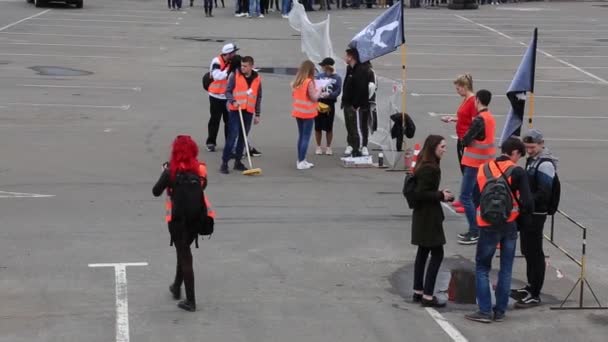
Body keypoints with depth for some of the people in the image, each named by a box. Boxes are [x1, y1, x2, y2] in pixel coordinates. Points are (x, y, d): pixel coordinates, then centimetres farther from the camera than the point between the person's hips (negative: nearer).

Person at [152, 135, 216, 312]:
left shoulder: (171, 171, -17)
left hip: (177, 217, -4)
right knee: (184, 251, 26)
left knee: (184, 255, 4)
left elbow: (156, 192, -9)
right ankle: (177, 287, 42)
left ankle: (190, 301, 3)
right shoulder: (200, 169, -6)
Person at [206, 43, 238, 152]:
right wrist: (228, 70, -33)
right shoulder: (217, 62, -16)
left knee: (229, 120, 5)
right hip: (216, 96, -5)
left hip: (228, 96, 5)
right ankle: (211, 143, 15)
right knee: (215, 120, 4)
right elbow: (217, 76, -28)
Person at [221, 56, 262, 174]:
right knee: (232, 136, -9)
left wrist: (257, 114, 12)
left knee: (243, 137, 8)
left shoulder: (257, 78, 6)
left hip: (249, 112, 4)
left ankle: (238, 161, 18)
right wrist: (233, 101, -20)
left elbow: (258, 97, 13)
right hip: (235, 110, -3)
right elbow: (228, 91, 0)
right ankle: (224, 163, -6)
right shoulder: (235, 75, -3)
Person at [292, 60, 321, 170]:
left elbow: (293, 94, 15)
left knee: (301, 136, 16)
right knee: (306, 137, -3)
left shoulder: (297, 81, 5)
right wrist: (319, 91, 1)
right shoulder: (309, 82, -16)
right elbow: (314, 98, -16)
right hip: (307, 112, -7)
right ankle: (301, 162, -6)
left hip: (298, 111, 7)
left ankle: (301, 160, 20)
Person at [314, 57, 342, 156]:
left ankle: (328, 147, 18)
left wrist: (329, 95, -28)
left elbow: (338, 91, -11)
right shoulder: (319, 76, 5)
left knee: (329, 127, 5)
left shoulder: (337, 78, -3)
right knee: (318, 127, 6)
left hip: (330, 104, -2)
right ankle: (318, 147, 18)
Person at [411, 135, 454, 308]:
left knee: (423, 252, 15)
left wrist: (440, 194, 6)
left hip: (423, 215, 10)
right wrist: (441, 196, -15)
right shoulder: (429, 169, -20)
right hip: (428, 217, -10)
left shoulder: (426, 166, 10)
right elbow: (421, 193, -24)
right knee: (437, 254, -6)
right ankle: (427, 296, -5)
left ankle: (418, 292, 22)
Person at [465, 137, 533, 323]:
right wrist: (523, 216, 6)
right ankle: (500, 311, 14)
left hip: (487, 225, 1)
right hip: (509, 224, -1)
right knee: (506, 269, 12)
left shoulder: (483, 169, 2)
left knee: (482, 268, 9)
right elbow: (527, 201, -13)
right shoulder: (517, 172, -8)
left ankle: (485, 311, 3)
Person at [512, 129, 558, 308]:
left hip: (536, 214, -10)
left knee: (535, 253, -3)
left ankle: (535, 295, 2)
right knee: (527, 251, 18)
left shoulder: (545, 164, -17)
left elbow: (544, 194, -23)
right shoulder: (532, 160, 13)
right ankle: (531, 286, 32)